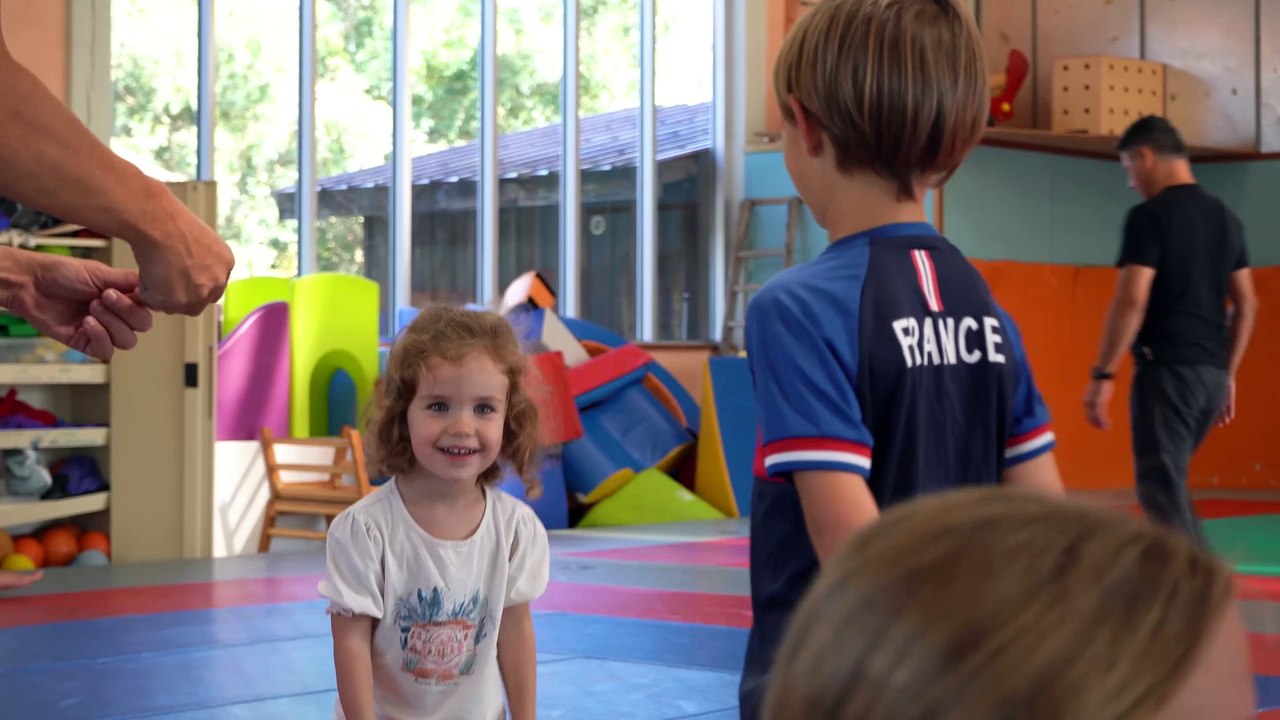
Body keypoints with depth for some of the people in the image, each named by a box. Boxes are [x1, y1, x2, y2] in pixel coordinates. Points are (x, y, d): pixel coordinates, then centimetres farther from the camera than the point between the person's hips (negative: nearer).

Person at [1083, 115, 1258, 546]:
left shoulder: (1150, 216, -10)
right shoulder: (1225, 218, 14)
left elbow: (1132, 301, -17)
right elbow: (1247, 304, 16)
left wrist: (1103, 374, -13)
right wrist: (1229, 373, 22)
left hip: (1167, 368, -8)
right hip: (1212, 371, 8)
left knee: (1162, 488, -3)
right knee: (1168, 482, 19)